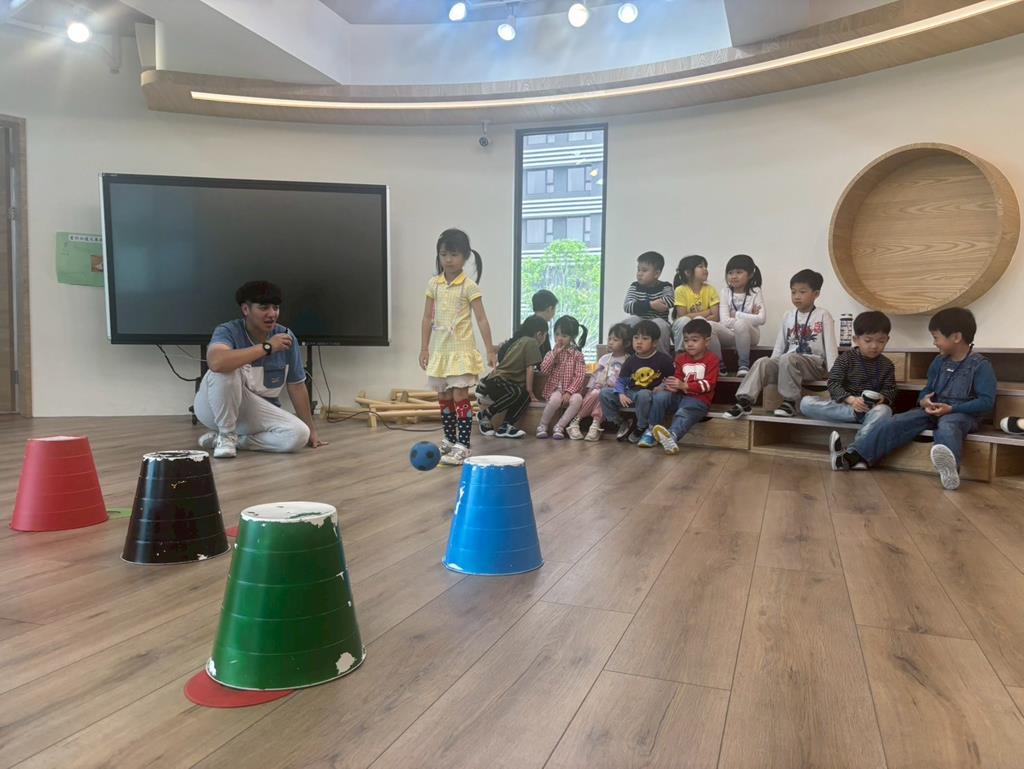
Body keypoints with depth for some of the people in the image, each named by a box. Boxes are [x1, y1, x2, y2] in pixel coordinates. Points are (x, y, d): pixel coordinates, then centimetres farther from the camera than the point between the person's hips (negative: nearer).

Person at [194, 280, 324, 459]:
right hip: (215, 408, -3)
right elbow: (216, 362, -42)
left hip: (258, 412, 4)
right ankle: (226, 435, -13)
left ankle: (236, 439, -3)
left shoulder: (286, 338, -7)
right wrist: (267, 347, -35)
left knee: (299, 435, -23)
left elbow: (296, 386, 0)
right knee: (225, 370, -34)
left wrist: (311, 430, 2)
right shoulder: (228, 331, -18)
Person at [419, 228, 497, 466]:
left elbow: (481, 319, -7)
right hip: (439, 349, 5)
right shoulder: (433, 284, 6)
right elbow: (428, 318, 9)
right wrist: (424, 347, 6)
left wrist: (490, 349, -11)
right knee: (443, 397, 12)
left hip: (461, 349, -5)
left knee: (460, 397, -6)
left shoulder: (469, 286, -7)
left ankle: (462, 446, 0)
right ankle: (449, 441, 25)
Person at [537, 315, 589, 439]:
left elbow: (580, 376, -6)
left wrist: (569, 391, -19)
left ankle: (559, 426, -21)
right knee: (556, 399, -34)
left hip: (571, 389, 0)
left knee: (577, 399, -34)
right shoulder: (551, 353, 8)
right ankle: (542, 426, -12)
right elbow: (544, 370, -7)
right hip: (554, 388, 0)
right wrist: (555, 353, -10)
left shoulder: (577, 355, 2)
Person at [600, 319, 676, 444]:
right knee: (605, 393, -10)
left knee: (643, 394, -40)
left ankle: (641, 429, -17)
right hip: (632, 394, 4)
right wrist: (621, 394, -12)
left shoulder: (664, 359, -5)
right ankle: (620, 424, 0)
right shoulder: (630, 360, 4)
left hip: (652, 394, -4)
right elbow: (621, 381, 7)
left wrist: (663, 386, -18)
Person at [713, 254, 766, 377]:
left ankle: (743, 365, -20)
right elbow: (724, 321, -6)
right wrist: (749, 317, -9)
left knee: (740, 324, -38)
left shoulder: (755, 292, 0)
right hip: (730, 335, 2)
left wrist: (737, 315, -10)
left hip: (748, 334, -2)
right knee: (709, 325, -28)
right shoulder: (726, 292, 5)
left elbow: (761, 319, -14)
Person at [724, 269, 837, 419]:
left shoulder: (822, 315, -1)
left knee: (787, 359, -36)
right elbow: (779, 346, 13)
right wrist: (770, 367, 3)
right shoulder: (788, 316, 13)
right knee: (762, 362, -24)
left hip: (814, 363, -4)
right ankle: (744, 401, -32)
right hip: (787, 364, 4)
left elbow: (830, 346, -6)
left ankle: (789, 402, -23)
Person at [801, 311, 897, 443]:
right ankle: (855, 413, -32)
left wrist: (882, 398, -21)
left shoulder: (887, 365, 8)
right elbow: (833, 384, -10)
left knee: (884, 410, -37)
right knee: (806, 402, -26)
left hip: (871, 408, 1)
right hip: (843, 405, -1)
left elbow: (890, 390, 5)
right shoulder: (845, 359, 0)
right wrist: (850, 399, -28)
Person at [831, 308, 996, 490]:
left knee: (946, 427, -41)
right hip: (934, 409, 6)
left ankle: (949, 466, -72)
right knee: (895, 423, -17)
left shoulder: (980, 365, -8)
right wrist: (924, 401, -6)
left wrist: (951, 408, -22)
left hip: (962, 413, -5)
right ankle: (854, 456, -28)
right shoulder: (939, 362, 13)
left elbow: (987, 401, -13)